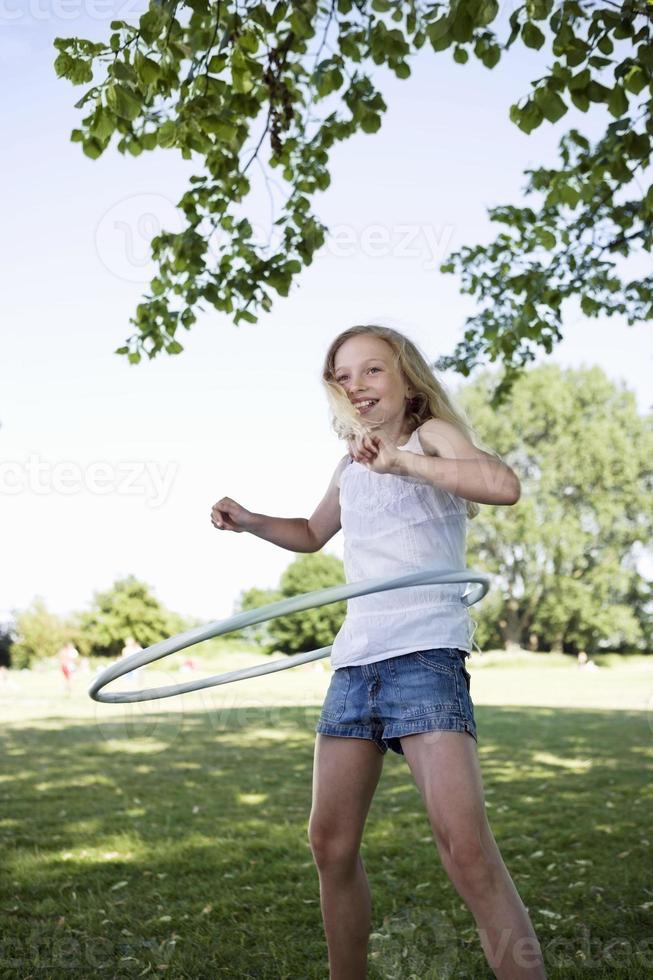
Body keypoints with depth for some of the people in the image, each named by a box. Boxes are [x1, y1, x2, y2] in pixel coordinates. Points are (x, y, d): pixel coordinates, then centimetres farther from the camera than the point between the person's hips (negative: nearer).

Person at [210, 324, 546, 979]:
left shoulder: (431, 434, 1)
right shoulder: (349, 467, 19)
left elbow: (504, 485, -19)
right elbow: (312, 534, 37)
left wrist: (402, 461, -23)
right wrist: (251, 522, 20)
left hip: (425, 654, -7)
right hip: (354, 661, 7)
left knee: (465, 845, -19)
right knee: (330, 843, 8)